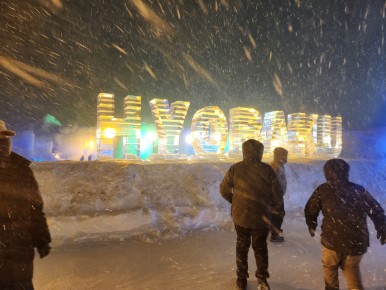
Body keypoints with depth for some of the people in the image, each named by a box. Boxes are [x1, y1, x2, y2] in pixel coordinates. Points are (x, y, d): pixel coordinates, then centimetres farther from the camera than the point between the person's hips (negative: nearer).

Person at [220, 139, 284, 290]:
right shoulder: (267, 169, -11)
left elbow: (224, 189, -4)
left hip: (240, 215, 1)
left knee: (242, 245, 18)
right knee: (260, 246, 20)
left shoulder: (235, 168, -9)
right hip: (261, 216, 0)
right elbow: (277, 193, -7)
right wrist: (276, 207, 13)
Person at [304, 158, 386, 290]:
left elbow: (310, 210, 2)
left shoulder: (322, 190, -4)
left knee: (329, 267, 24)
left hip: (332, 240, -3)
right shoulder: (359, 190, 3)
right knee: (352, 268, 28)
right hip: (357, 241, 3)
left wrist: (312, 226, 21)